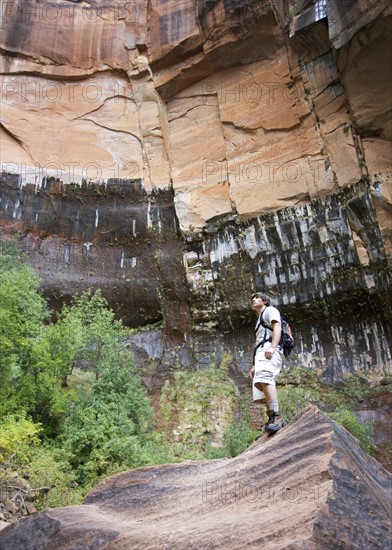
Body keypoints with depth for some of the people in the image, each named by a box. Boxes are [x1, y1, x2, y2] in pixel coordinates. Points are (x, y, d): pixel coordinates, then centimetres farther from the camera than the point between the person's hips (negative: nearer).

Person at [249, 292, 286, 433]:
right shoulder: (259, 320, 38)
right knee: (261, 385, -4)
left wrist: (273, 346, -24)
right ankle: (274, 420, -9)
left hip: (269, 348, -10)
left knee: (264, 378, -31)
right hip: (261, 351, 10)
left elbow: (277, 327, -6)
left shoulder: (270, 310, 13)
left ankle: (276, 416, -40)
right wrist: (254, 365, 23)